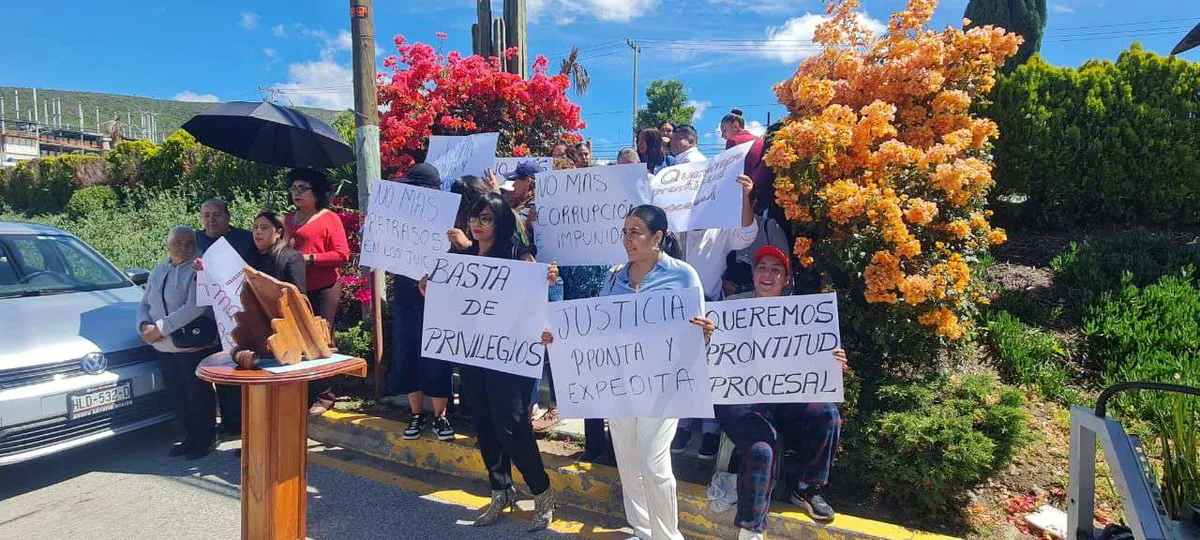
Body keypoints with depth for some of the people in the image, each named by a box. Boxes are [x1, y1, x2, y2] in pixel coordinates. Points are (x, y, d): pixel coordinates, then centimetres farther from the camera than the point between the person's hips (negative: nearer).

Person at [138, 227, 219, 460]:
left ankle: (205, 439, 18)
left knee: (199, 395, 3)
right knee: (176, 396, 13)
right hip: (164, 347, 7)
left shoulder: (199, 270, -11)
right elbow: (145, 304, 17)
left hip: (193, 346, -7)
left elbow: (194, 308, -21)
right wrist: (144, 325, -5)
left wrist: (159, 329, -20)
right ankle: (190, 437, 29)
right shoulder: (158, 271, 13)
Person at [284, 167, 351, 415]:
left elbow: (342, 254, -9)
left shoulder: (329, 218, -1)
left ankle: (322, 397, 7)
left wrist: (310, 258, -16)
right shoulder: (289, 220, 15)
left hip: (324, 288, -5)